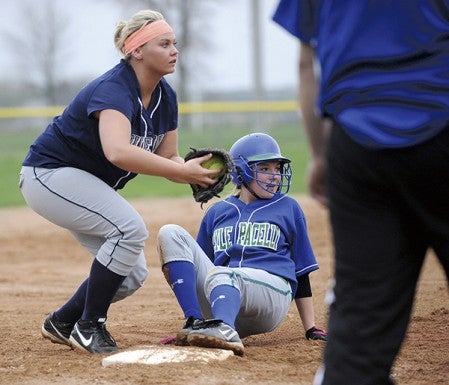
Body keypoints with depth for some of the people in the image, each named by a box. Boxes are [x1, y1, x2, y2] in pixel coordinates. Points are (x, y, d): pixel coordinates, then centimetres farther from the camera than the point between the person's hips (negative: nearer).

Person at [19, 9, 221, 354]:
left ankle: (62, 324, 22)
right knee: (131, 227, -27)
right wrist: (183, 171, -45)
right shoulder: (113, 90, -28)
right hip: (49, 174, -9)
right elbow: (118, 152, -47)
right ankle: (89, 326, -15)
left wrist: (198, 177, -19)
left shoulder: (165, 97, -1)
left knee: (133, 274, 3)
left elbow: (167, 158, 3)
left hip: (87, 188, 9)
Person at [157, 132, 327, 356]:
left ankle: (223, 329, -72)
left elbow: (301, 273, 17)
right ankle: (194, 323, -29)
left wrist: (310, 329, 10)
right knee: (170, 234, -13)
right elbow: (201, 263, 25)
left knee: (220, 275, -37)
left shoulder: (288, 208, 18)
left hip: (272, 293, -4)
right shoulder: (217, 212, 24)